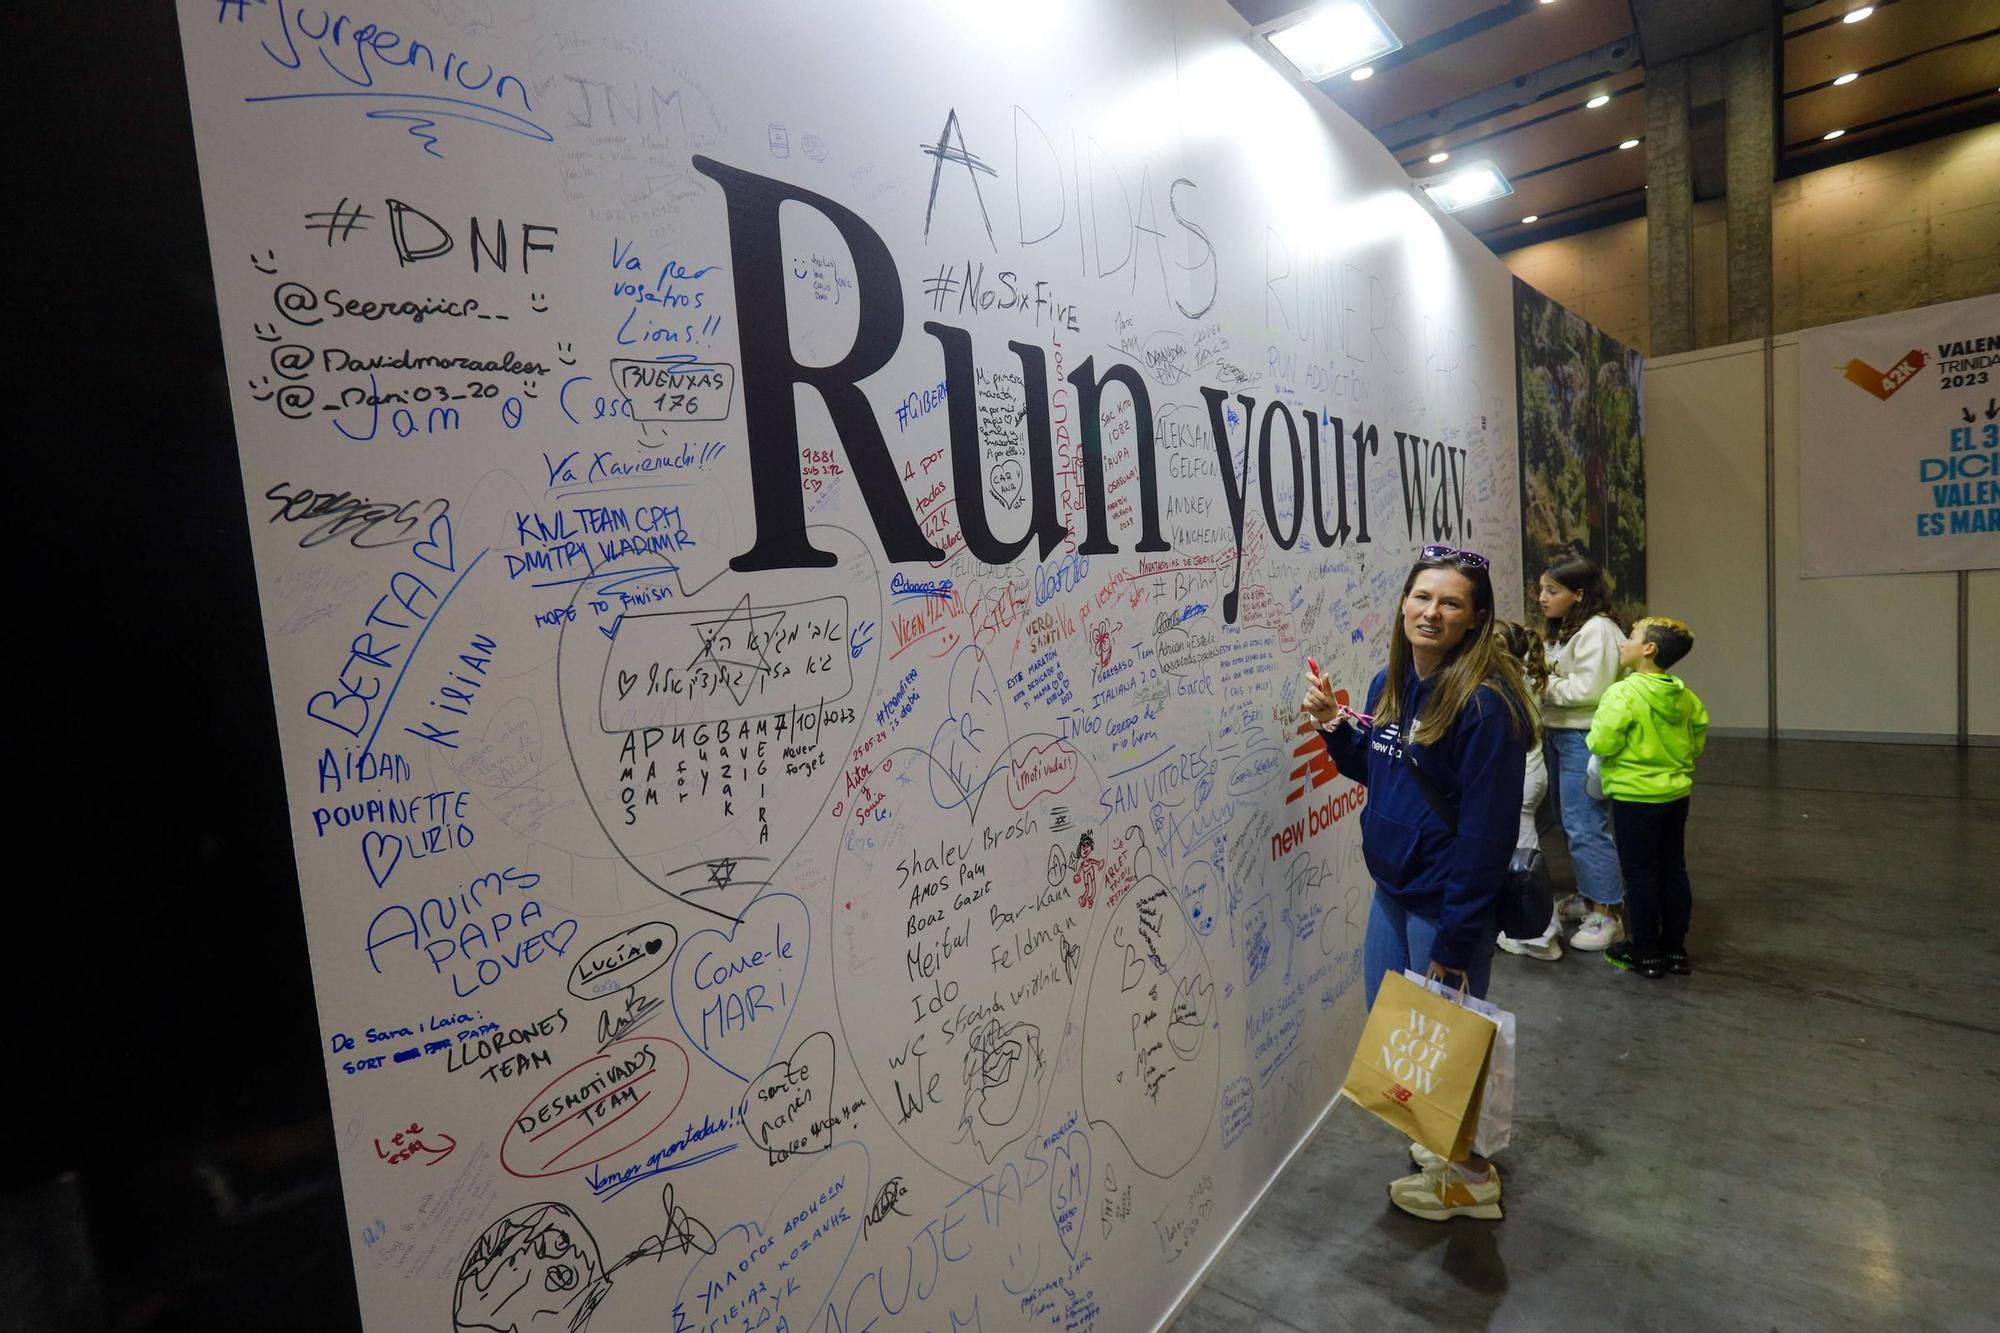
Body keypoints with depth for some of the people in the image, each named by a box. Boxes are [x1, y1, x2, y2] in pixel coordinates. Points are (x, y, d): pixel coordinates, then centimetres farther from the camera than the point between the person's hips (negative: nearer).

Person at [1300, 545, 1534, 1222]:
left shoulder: (1485, 702, -21)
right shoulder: (1389, 685, 3)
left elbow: (1485, 829, -21)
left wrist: (1453, 941, -19)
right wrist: (1336, 727, -2)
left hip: (1446, 904, -8)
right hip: (1390, 889, 8)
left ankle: (1466, 1174, 37)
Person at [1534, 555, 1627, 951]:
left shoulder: (1597, 630, -14)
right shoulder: (1560, 630, 16)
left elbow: (1588, 689, -23)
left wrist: (1545, 686, -12)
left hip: (1585, 739, -10)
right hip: (1559, 735, 10)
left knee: (1585, 826, -9)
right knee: (1570, 821, 17)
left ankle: (1607, 917, -1)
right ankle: (1587, 896, 31)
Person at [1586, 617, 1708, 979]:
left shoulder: (1623, 693, -20)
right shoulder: (1685, 696, 3)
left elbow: (1602, 743, -23)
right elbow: (1698, 741, 10)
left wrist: (1594, 737, -2)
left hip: (1635, 797, -7)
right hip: (1677, 793, 7)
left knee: (1641, 874, 4)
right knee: (1673, 870, 15)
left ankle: (1646, 953, 15)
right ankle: (1675, 949, 25)